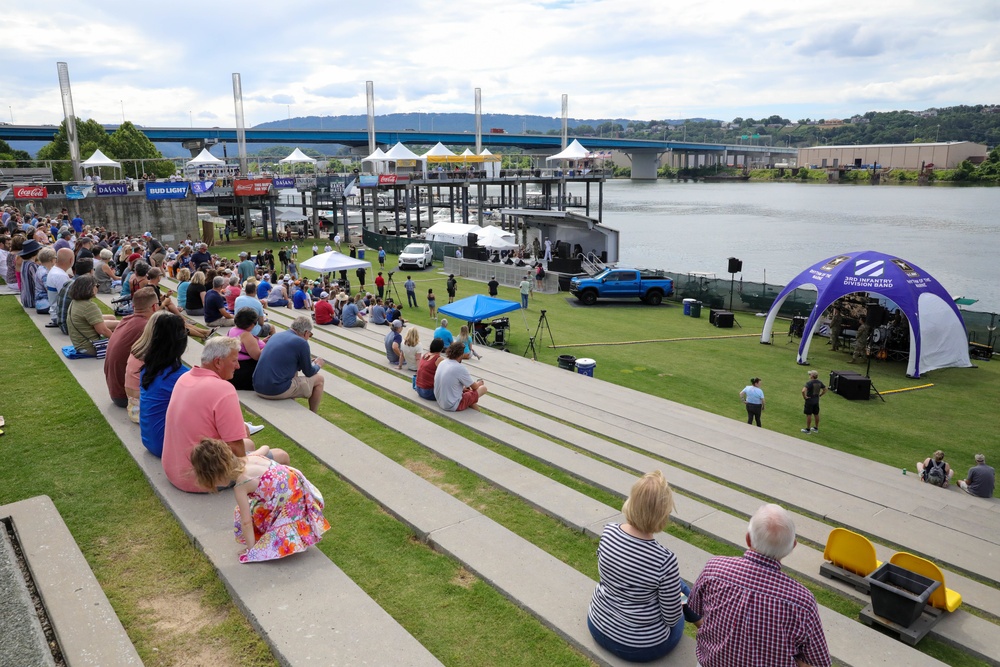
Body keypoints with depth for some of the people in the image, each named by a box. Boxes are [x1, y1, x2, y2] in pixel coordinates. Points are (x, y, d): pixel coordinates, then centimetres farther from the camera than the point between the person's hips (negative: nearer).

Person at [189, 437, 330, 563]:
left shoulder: (241, 486, -18)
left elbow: (246, 522, -11)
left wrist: (251, 551, 1)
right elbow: (265, 448, 25)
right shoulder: (248, 458, 0)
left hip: (292, 506, -9)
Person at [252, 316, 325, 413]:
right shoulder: (301, 343, -10)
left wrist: (308, 361, 36)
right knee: (319, 379, 11)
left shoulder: (276, 336, 12)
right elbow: (309, 373, 2)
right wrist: (318, 365, 25)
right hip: (278, 391, -8)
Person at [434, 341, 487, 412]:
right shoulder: (460, 368, -20)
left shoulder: (442, 363, 1)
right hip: (453, 406, -8)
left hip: (440, 402, 8)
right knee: (483, 388, 2)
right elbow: (474, 386, -5)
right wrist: (479, 383, 17)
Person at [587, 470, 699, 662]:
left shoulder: (608, 532, -17)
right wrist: (679, 599, 7)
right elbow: (672, 618, -15)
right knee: (679, 588, 25)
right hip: (642, 646, -4)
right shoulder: (664, 560, -30)